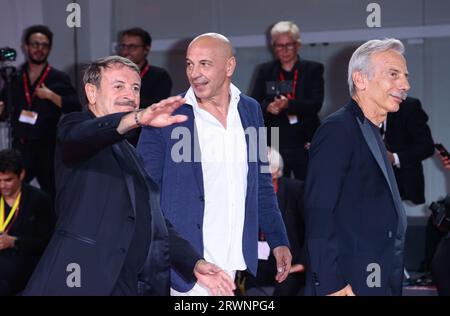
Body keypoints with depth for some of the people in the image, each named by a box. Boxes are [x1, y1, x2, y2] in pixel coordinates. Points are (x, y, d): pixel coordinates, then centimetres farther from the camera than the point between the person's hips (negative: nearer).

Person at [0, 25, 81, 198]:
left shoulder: (59, 79, 3)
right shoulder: (14, 77, 9)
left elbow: (75, 109, -6)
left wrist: (51, 96, -15)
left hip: (48, 148, -2)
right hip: (21, 146, 2)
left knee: (53, 195, 2)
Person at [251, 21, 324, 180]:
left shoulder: (313, 70, 6)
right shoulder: (265, 71, 12)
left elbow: (316, 104, -6)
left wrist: (288, 105, -22)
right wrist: (268, 107, -18)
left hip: (305, 147, -1)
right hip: (275, 147, 1)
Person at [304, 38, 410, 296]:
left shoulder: (372, 132, 17)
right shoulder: (338, 130, -11)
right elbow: (319, 213, -17)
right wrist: (330, 284, -21)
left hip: (379, 281, 9)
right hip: (348, 283, -9)